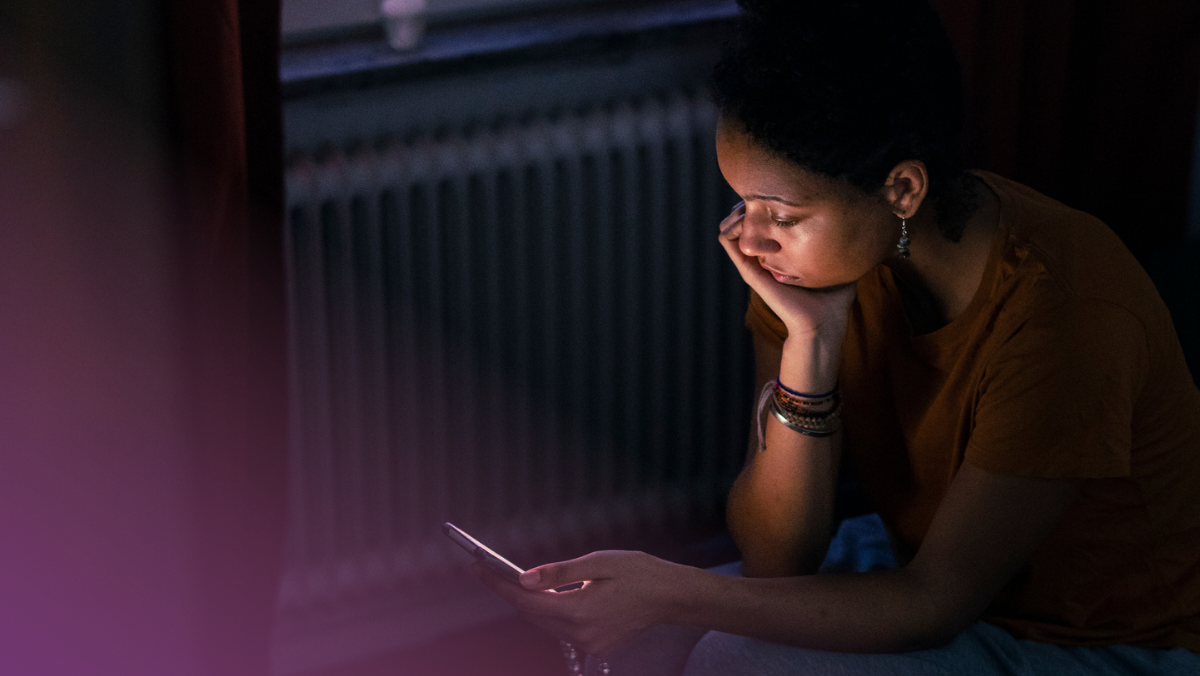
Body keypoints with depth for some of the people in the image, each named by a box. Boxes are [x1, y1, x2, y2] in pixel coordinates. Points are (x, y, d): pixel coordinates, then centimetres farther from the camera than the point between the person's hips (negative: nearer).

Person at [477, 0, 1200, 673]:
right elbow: (774, 554, -12)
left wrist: (675, 593, -32)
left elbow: (936, 602, -25)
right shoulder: (826, 261, -11)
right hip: (938, 584, 6)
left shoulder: (1064, 312, -30)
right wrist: (810, 339, -26)